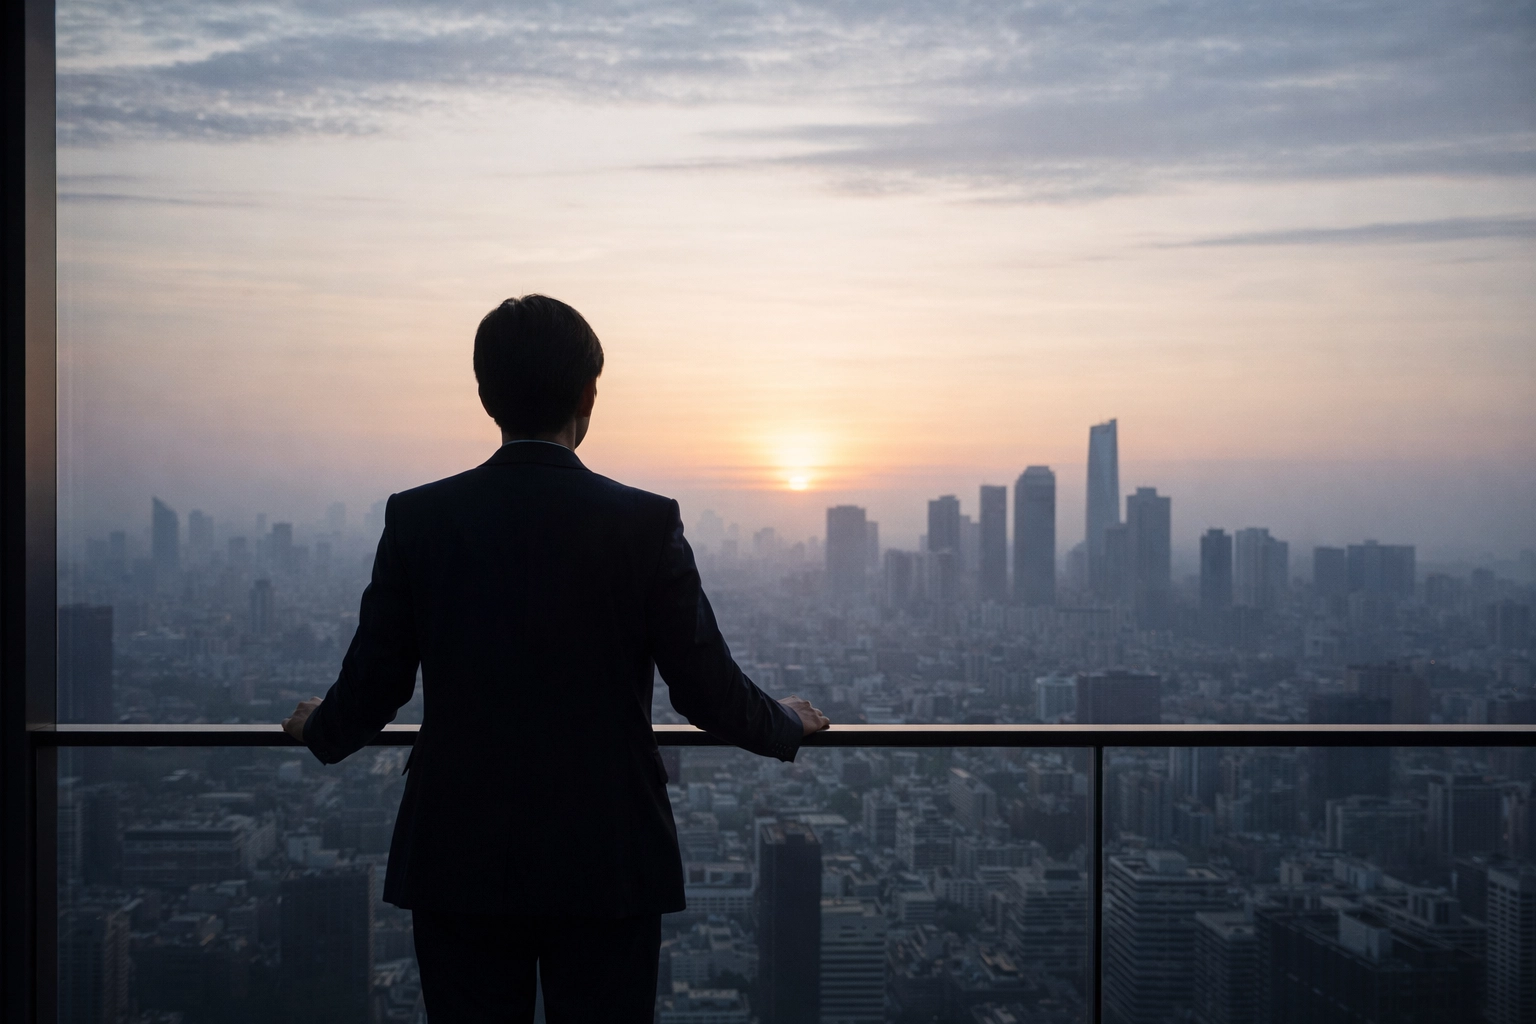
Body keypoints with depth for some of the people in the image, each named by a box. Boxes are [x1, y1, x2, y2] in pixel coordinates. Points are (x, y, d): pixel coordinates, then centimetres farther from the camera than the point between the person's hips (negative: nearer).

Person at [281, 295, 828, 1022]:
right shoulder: (647, 524, -8)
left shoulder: (418, 519, -5)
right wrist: (790, 725, 17)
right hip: (609, 866, -1)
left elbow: (372, 687, 1)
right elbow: (707, 691, -5)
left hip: (461, 863, 1)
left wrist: (318, 728, 24)